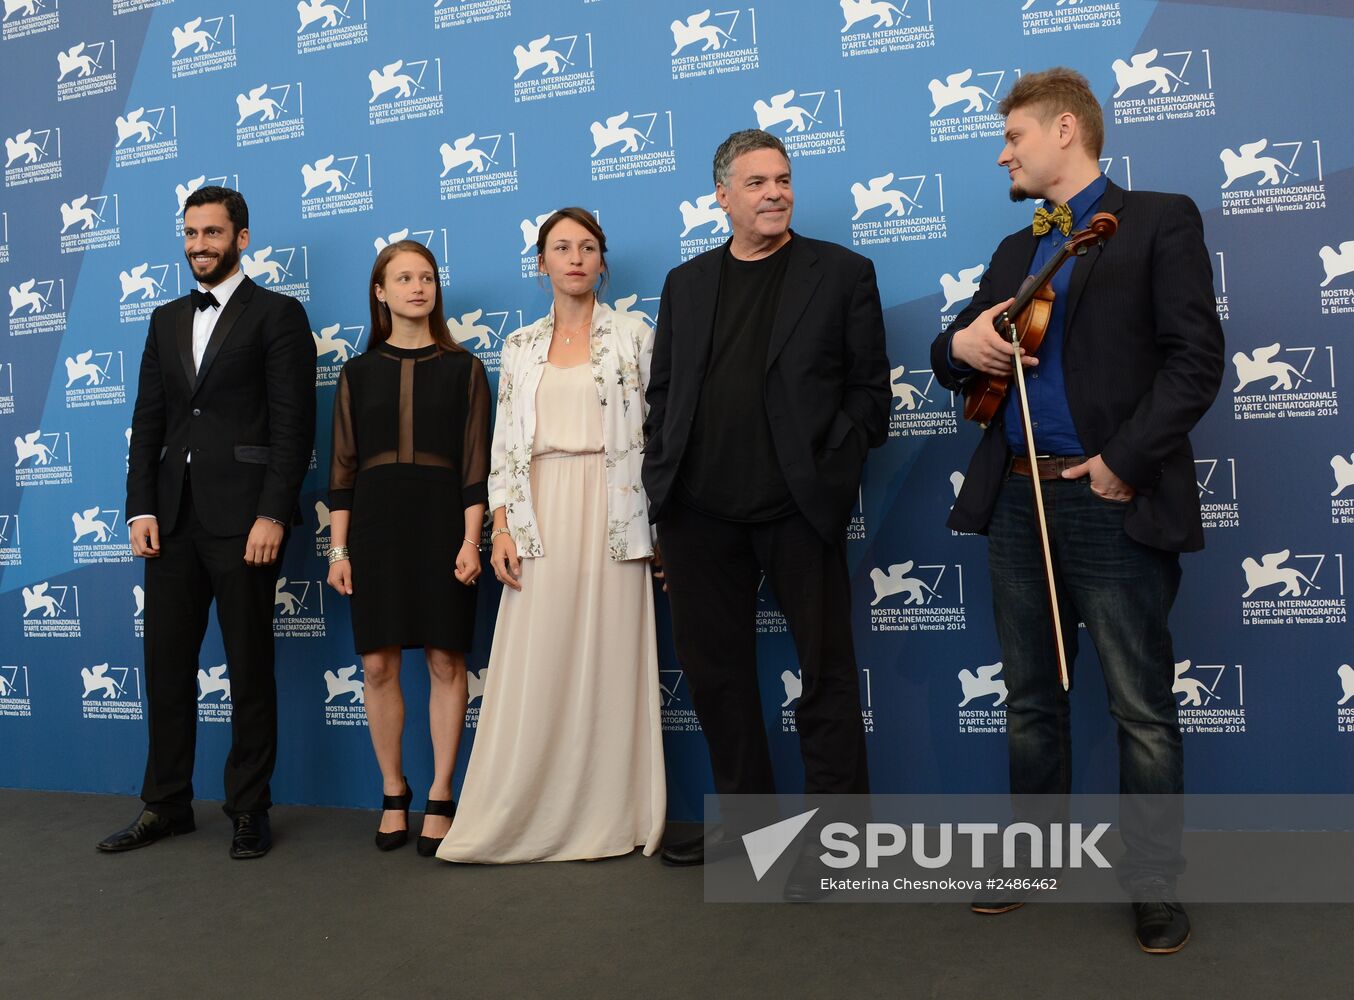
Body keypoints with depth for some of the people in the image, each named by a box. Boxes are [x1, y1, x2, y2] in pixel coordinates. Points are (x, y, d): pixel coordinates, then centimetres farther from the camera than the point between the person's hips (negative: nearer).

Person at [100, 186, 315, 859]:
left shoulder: (278, 315, 0)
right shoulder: (166, 320, 18)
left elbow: (292, 424, -8)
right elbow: (148, 421, 14)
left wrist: (272, 515, -16)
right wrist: (141, 509, 4)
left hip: (243, 518, -5)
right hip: (172, 518, 6)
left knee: (249, 669, 3)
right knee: (166, 663, 10)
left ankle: (249, 811, 15)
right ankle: (166, 805, 23)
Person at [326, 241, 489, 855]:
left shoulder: (461, 367, 5)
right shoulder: (359, 373, 10)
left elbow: (475, 462, 0)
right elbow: (342, 467, 9)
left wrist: (470, 540, -9)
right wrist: (338, 549, 2)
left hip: (441, 522, -2)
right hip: (375, 523, 2)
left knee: (445, 661, 0)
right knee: (378, 665, 2)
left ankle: (440, 799, 10)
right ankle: (393, 795, 17)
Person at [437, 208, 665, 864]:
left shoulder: (634, 336, 6)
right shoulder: (521, 347, 14)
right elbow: (504, 445, 11)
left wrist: (661, 525, -4)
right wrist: (502, 529, 1)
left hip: (613, 515, -2)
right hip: (541, 519, 2)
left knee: (610, 658, 0)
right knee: (534, 667, 1)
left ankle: (610, 817, 11)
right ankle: (522, 818, 11)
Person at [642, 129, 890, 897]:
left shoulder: (841, 272, 4)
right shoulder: (686, 283, 14)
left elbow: (870, 388, 2)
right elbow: (663, 394, 13)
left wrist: (835, 467, -7)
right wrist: (660, 487, 5)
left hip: (798, 508, -4)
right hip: (701, 512, 4)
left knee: (826, 671, 3)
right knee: (715, 668, 12)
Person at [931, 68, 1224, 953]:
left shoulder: (1159, 219, 1)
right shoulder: (1014, 250, 20)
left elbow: (1195, 358, -9)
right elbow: (958, 355, 21)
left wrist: (1124, 460, -16)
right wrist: (960, 345, -3)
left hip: (1114, 502, -6)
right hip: (1019, 498, 6)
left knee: (1142, 708, 2)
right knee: (1031, 701, 13)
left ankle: (1156, 886, 17)